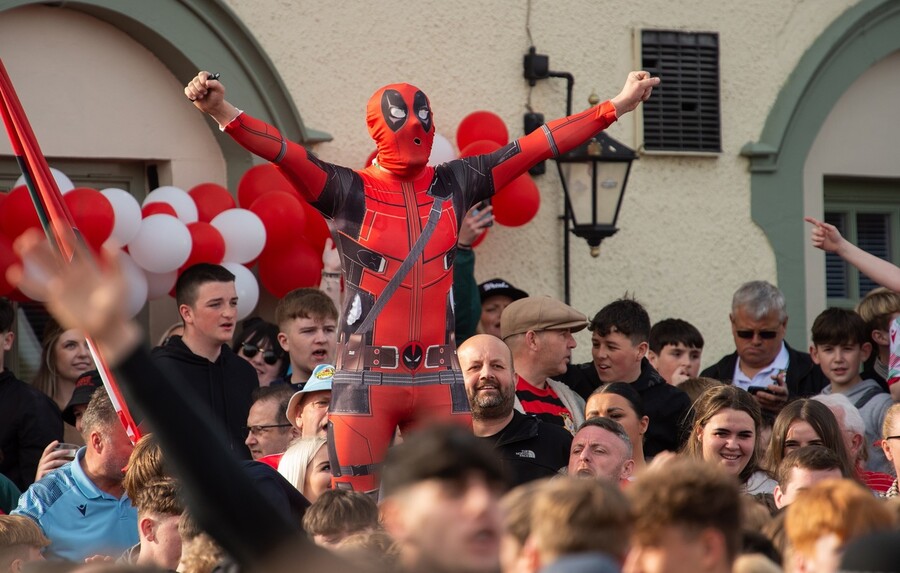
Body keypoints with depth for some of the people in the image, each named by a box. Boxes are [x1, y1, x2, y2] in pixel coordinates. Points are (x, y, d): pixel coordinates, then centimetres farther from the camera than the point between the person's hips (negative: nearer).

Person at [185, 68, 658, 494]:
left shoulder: (453, 185, 10)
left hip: (439, 376, 4)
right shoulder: (349, 191, 1)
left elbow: (535, 146, 12)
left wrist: (615, 107, 14)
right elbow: (283, 153, -13)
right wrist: (221, 111, -28)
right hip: (367, 373, -4)